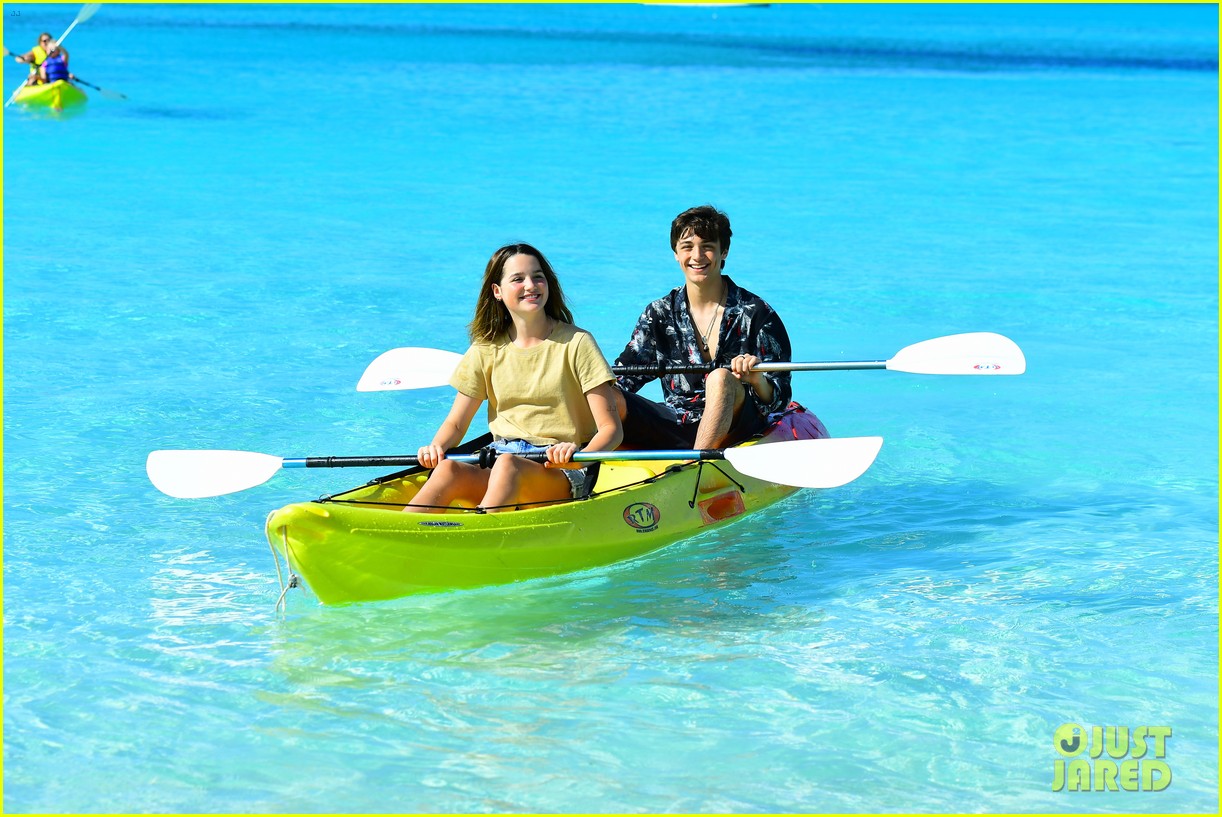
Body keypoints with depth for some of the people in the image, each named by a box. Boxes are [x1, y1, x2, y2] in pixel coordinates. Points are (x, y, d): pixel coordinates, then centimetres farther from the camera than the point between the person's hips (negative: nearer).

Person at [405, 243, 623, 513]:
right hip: (498, 460, 4)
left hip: (561, 474, -3)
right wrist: (436, 447, -11)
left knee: (509, 465, -37)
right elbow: (456, 423, 13)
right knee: (449, 470, -30)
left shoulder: (576, 343, -1)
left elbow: (611, 428, -5)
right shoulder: (486, 349, 10)